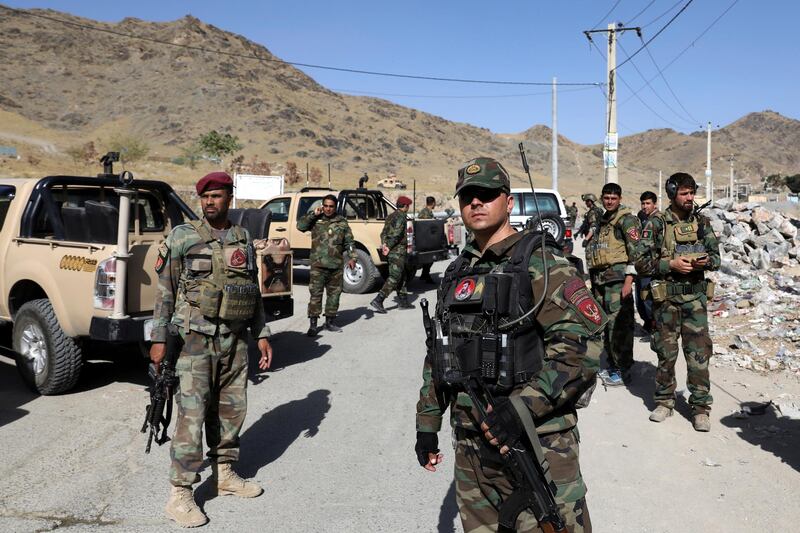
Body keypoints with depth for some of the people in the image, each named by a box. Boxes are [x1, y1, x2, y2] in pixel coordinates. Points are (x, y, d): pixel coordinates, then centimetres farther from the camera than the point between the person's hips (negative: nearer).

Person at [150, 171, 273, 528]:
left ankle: (224, 474, 28)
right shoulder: (182, 237, -3)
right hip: (196, 338, -5)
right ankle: (180, 494, 2)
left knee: (231, 409, 12)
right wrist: (159, 339, -6)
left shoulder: (244, 239, 10)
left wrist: (262, 335, 11)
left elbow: (254, 292, 15)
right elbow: (165, 290, -2)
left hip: (235, 339, 5)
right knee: (192, 414, -6)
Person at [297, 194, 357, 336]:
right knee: (315, 294, -5)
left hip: (336, 266, 3)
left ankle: (330, 321, 23)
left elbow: (349, 242, 10)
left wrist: (352, 257, -2)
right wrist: (313, 214, -10)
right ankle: (313, 324, 1)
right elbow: (300, 226, -7)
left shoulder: (342, 223, 9)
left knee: (334, 294, 10)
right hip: (318, 265, -3)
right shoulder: (315, 220, 5)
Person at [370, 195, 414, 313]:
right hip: (398, 251, -10)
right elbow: (396, 234, -21)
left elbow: (384, 233, 11)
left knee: (402, 275, 18)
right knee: (394, 277, -10)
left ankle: (403, 301, 22)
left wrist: (384, 244, -3)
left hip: (391, 252, 10)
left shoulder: (390, 217, 17)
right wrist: (389, 247, -16)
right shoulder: (401, 216, -11)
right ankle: (377, 301, -17)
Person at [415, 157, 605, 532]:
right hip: (470, 448, 7)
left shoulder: (540, 264, -8)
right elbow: (438, 354, 19)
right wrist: (427, 423, 18)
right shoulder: (456, 273, 13)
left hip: (537, 445, -6)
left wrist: (524, 406, -27)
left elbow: (583, 345, -19)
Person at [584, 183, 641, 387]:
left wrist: (629, 280, -19)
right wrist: (594, 281, 25)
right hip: (600, 279, 9)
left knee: (619, 325, -8)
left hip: (617, 279, -8)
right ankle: (612, 366, 22)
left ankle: (623, 370, -1)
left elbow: (635, 251, -12)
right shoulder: (603, 221, 21)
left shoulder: (627, 219, -5)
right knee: (606, 324, 12)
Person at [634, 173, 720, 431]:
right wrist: (671, 264, -17)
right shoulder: (657, 223, -3)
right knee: (666, 352, 8)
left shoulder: (702, 222, 7)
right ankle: (664, 401, 23)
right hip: (666, 297, -2)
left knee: (699, 353, -1)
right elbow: (641, 261, -6)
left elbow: (716, 256, 13)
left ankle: (700, 407, 9)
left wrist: (707, 260, -10)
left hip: (696, 296, 2)